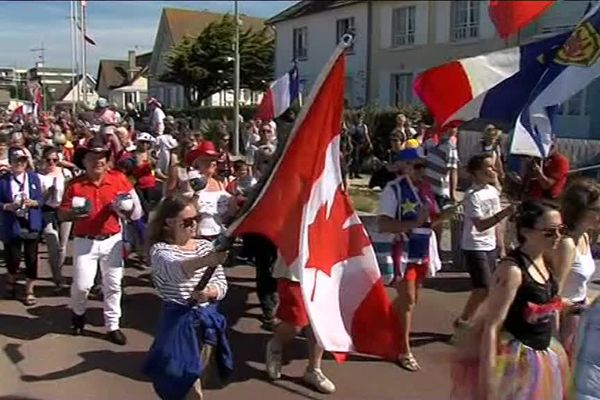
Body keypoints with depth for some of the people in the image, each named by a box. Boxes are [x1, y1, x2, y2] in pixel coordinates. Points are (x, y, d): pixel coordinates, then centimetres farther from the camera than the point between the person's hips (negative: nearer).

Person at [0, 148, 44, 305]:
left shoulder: (34, 177, 1)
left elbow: (41, 200, 0)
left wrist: (33, 202, -20)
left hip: (31, 224, 1)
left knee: (31, 258, 5)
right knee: (13, 257, 4)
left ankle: (29, 291, 22)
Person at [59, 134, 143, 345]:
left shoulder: (119, 179, -4)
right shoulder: (75, 184, -5)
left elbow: (135, 209, 3)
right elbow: (62, 214, 0)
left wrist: (125, 208, -19)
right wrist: (74, 213, -21)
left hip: (112, 239, 1)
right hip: (85, 242, -1)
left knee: (113, 285, 8)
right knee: (82, 284, -4)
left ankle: (112, 326, 22)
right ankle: (78, 312, 29)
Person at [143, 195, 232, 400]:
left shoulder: (205, 246, 5)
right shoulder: (160, 250, -13)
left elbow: (222, 284, 2)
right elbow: (175, 270, -36)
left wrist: (209, 293, -21)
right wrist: (205, 261, -54)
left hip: (208, 320, 5)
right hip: (180, 322, -5)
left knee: (197, 379, 19)